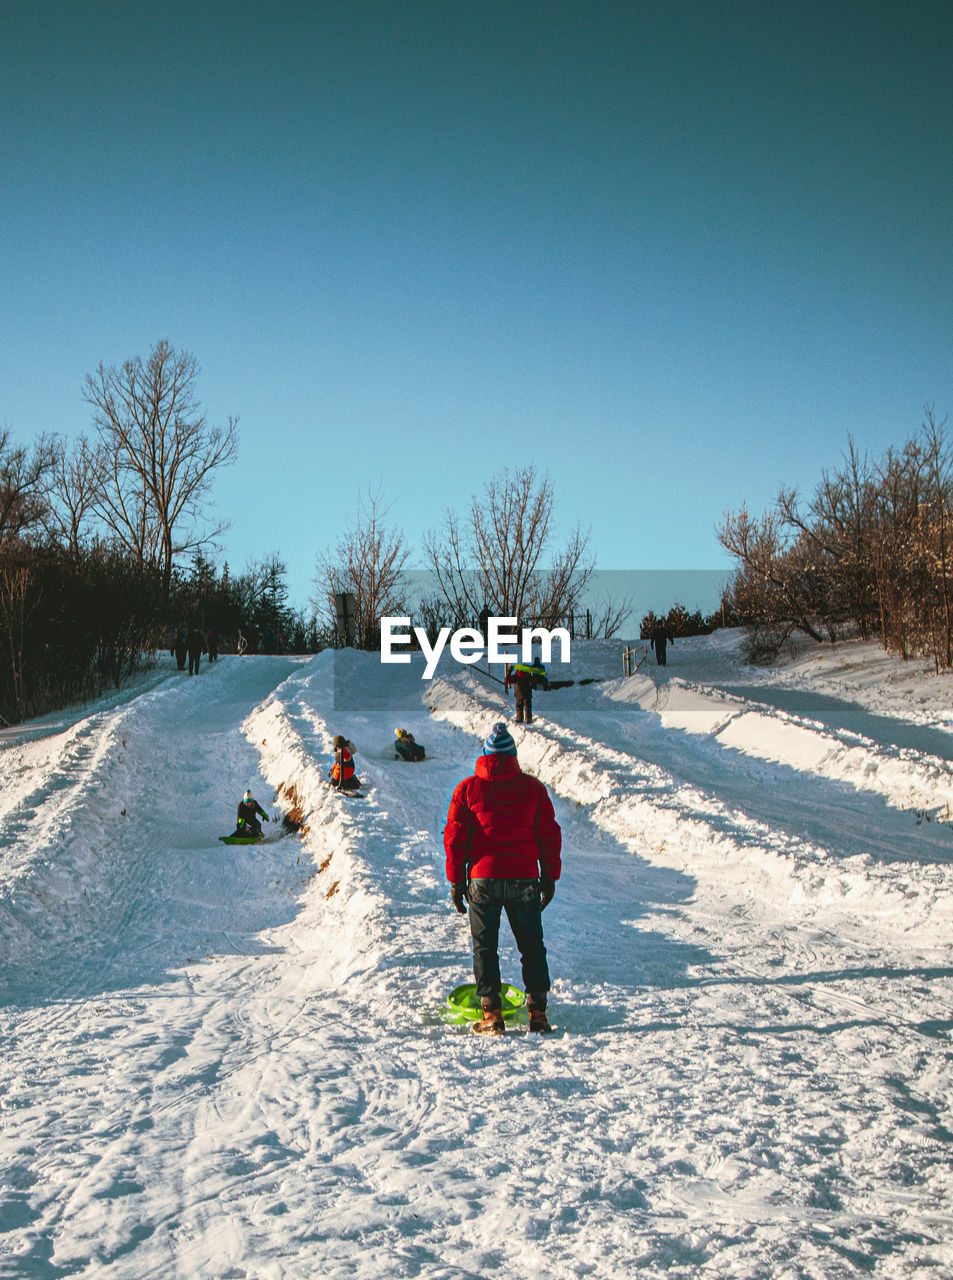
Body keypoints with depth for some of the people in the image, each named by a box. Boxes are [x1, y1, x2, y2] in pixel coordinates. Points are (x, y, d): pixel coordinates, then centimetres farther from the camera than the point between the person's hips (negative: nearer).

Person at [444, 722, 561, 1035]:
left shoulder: (468, 788, 1)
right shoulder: (533, 787, 3)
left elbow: (454, 836, 1)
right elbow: (549, 834, 4)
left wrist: (456, 881, 7)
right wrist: (549, 877, 12)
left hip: (483, 878, -1)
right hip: (524, 878, 1)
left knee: (485, 947, 8)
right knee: (532, 946, 12)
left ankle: (491, 1014, 6)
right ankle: (537, 1010, 9)